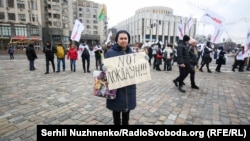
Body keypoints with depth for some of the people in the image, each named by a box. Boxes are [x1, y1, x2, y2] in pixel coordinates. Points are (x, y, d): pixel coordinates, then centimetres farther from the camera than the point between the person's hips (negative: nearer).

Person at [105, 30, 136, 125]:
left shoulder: (131, 53, 7)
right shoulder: (110, 52, -6)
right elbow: (105, 68, -5)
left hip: (129, 87, 4)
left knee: (127, 107, 18)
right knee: (116, 109, 12)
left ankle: (126, 123, 40)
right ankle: (117, 123, 34)